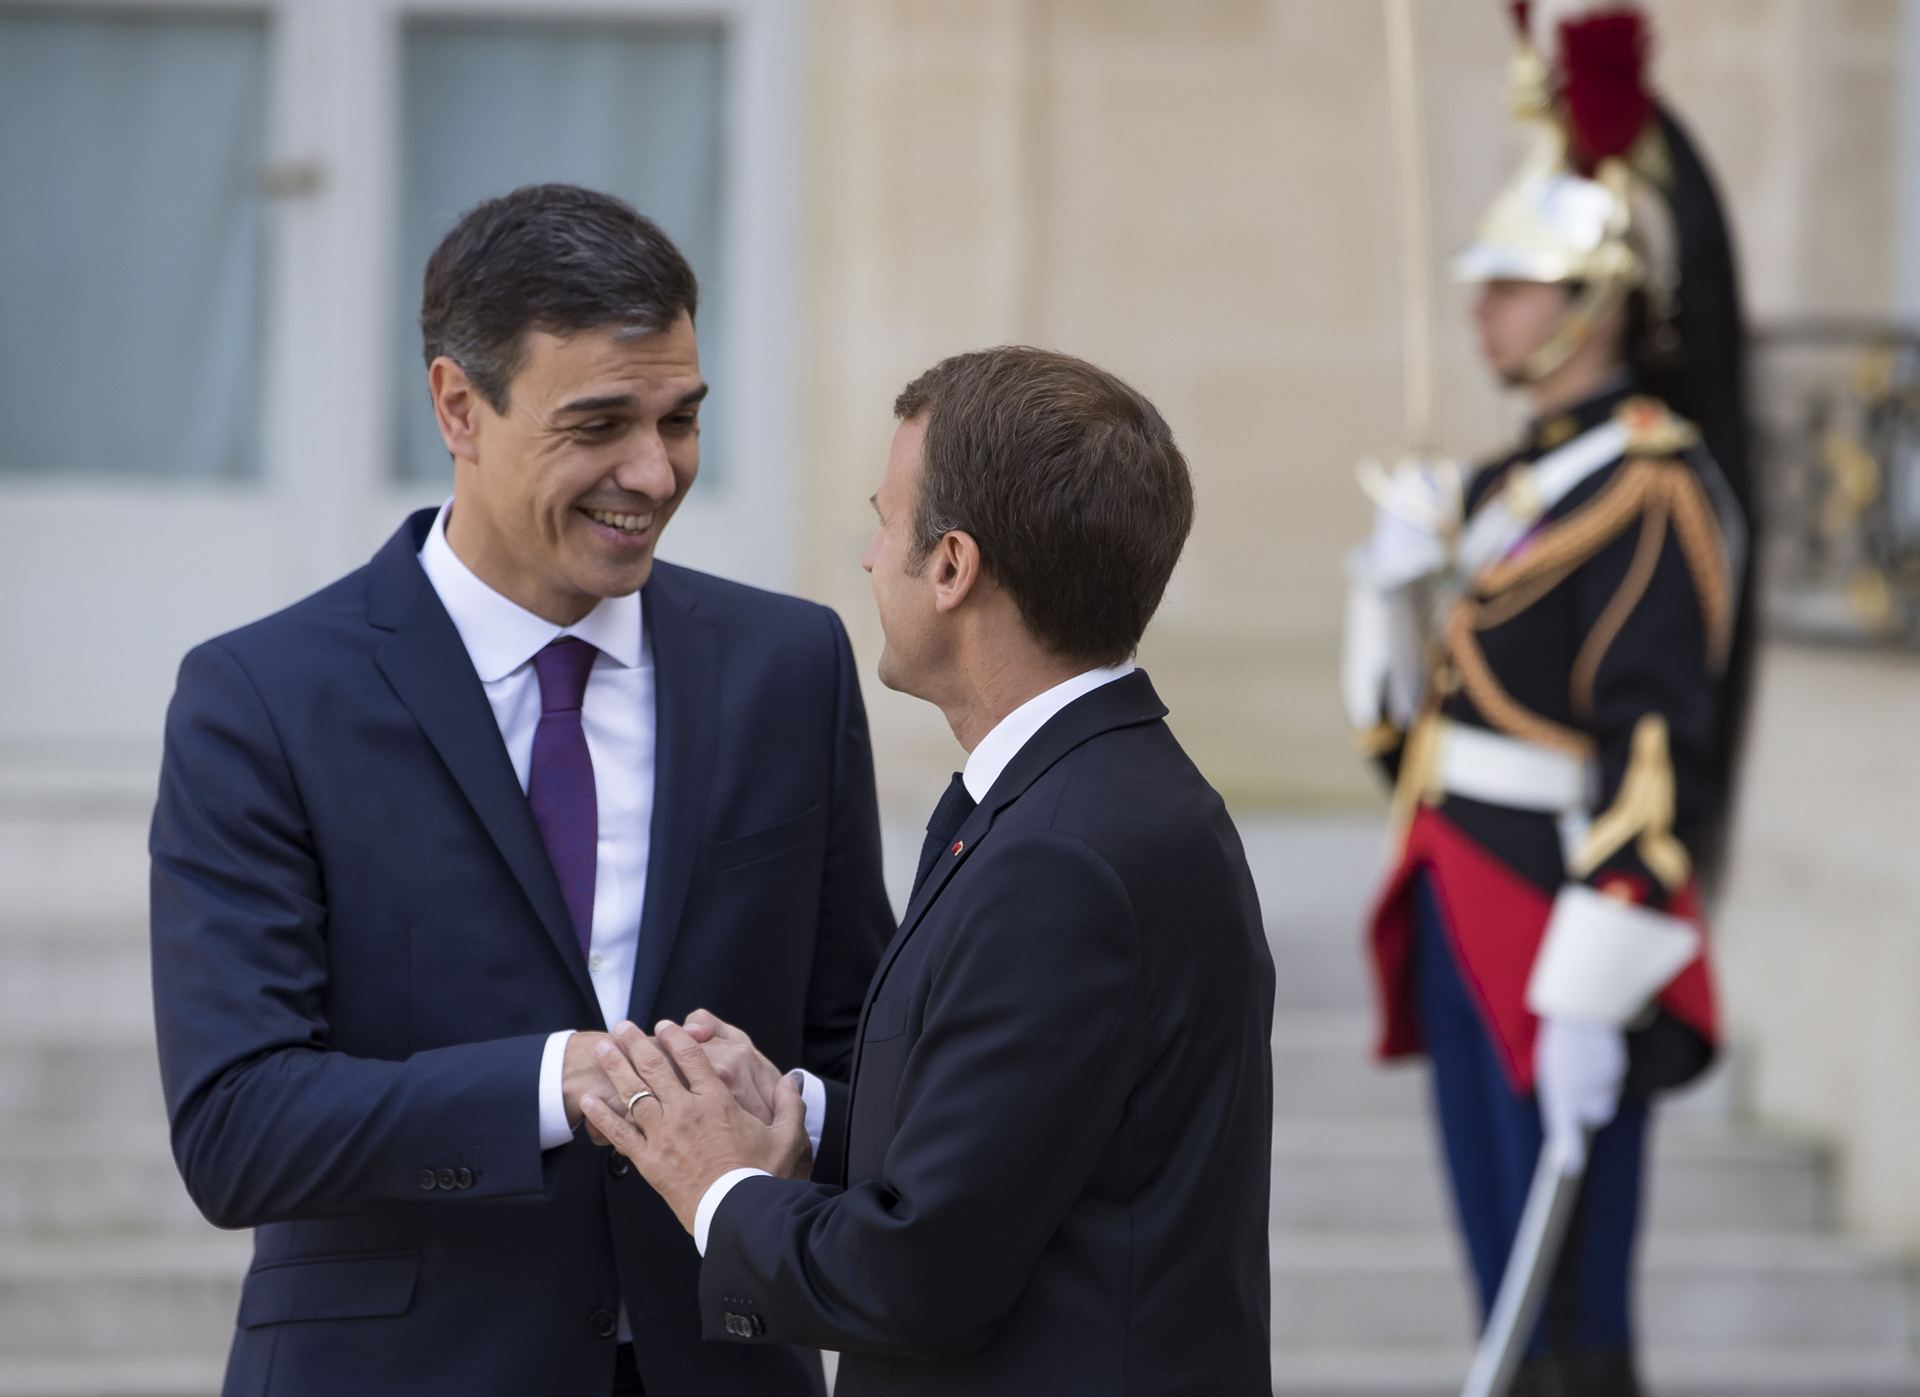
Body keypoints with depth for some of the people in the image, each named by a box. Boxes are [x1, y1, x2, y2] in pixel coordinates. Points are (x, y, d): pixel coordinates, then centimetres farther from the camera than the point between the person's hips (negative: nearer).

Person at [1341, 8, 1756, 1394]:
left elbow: (1655, 756, -20)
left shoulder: (1652, 489, -12)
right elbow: (1421, 723, 19)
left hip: (1563, 940, -9)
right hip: (1467, 925, 9)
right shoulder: (1511, 484, 15)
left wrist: (1591, 997, -25)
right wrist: (1399, 585, 0)